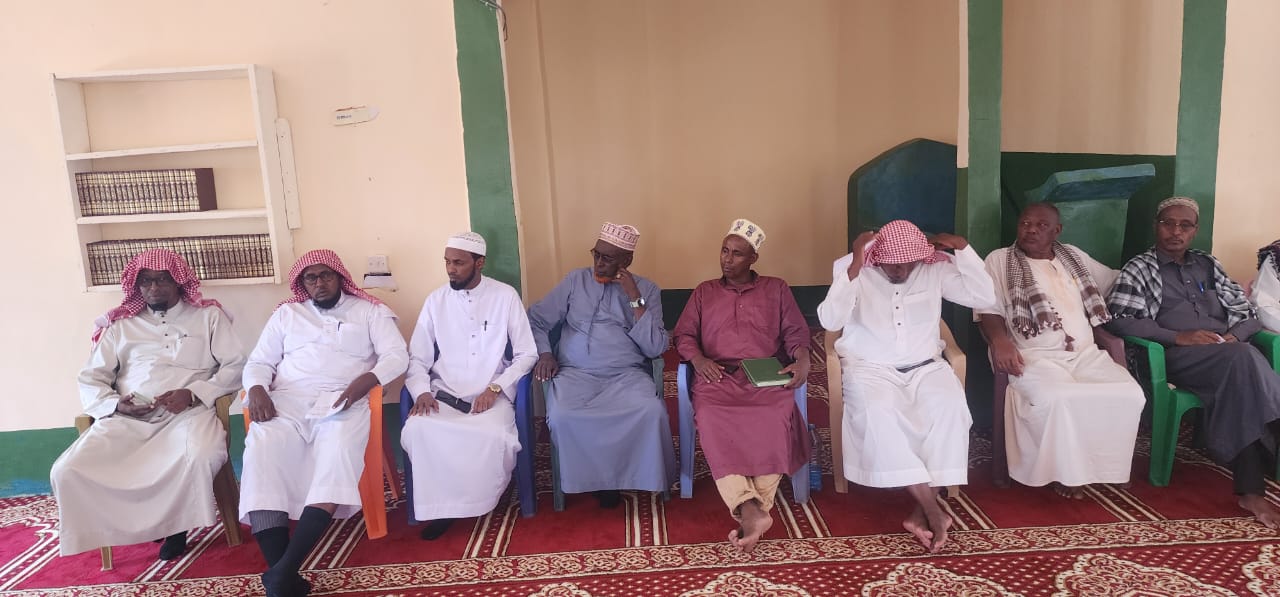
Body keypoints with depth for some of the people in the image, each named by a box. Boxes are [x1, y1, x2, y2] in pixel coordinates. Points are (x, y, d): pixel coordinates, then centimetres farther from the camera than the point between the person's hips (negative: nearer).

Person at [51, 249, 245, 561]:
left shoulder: (209, 315, 13)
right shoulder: (120, 324, 20)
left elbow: (235, 366, 4)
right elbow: (89, 379, 16)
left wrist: (192, 394, -12)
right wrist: (115, 404, -6)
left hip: (187, 413, -3)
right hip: (127, 418, 3)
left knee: (201, 457, -37)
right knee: (67, 471, -22)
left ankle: (176, 523, -6)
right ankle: (145, 521, -2)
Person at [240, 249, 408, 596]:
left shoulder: (369, 311, 16)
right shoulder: (286, 313, 23)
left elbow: (397, 355, 4)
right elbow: (259, 362, 18)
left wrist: (367, 379, -16)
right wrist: (257, 389, -6)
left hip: (341, 402, -2)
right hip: (287, 402, 2)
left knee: (339, 450, -36)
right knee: (262, 450, -31)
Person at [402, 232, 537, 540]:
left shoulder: (505, 296, -1)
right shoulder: (436, 300, 7)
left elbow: (527, 354, -1)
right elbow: (417, 358, 8)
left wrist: (495, 388, -14)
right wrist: (422, 391, -12)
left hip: (491, 395, -2)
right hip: (444, 394, 3)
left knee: (495, 435, -33)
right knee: (416, 430, -29)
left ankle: (481, 500, -2)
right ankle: (443, 505, -9)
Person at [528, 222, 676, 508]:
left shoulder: (647, 290, 8)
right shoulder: (576, 280, 10)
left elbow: (655, 348, -3)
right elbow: (536, 318, 13)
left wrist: (635, 299, -9)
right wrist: (543, 353, -6)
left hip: (627, 375, 0)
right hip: (575, 373, 1)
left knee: (651, 411, -32)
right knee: (562, 417, -32)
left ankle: (643, 476, -5)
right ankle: (591, 477, -5)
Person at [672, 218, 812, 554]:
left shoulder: (776, 289, 21)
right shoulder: (704, 292, 22)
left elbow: (796, 332, 14)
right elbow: (683, 335, 15)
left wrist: (803, 360, -8)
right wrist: (698, 359, -7)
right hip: (718, 377, 1)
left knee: (777, 417, -36)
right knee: (711, 420, -35)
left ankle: (751, 510, -33)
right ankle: (751, 510, -40)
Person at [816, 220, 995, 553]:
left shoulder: (936, 268, 1)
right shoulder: (848, 268, -8)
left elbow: (985, 298, -3)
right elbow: (830, 321, -20)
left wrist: (963, 249, -11)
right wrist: (854, 268, -29)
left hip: (925, 366, 3)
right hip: (869, 367, -2)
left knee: (950, 407, -30)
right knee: (878, 412, -35)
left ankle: (921, 512, -23)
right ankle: (933, 511, -29)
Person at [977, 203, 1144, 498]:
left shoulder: (1074, 256, 22)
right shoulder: (999, 260, 7)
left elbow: (1116, 279, 32)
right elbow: (989, 309, -2)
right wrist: (1000, 340, -21)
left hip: (1086, 354, 5)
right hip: (1035, 357, -5)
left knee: (1129, 394, -22)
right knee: (1061, 399, -35)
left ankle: (1102, 466, -5)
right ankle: (1066, 471, -12)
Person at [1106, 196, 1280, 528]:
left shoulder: (1208, 264, 26)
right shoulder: (1139, 268, 10)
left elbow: (1249, 312, 21)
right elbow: (1117, 321, -5)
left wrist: (1233, 335, -3)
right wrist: (1178, 337, -13)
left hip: (1229, 352, 4)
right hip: (1177, 356, -4)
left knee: (1241, 383, -33)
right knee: (1244, 361, -34)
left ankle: (1250, 488, -32)